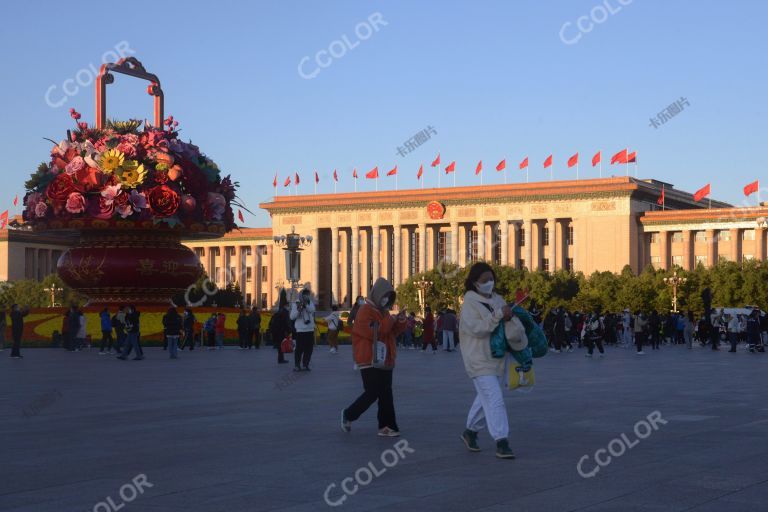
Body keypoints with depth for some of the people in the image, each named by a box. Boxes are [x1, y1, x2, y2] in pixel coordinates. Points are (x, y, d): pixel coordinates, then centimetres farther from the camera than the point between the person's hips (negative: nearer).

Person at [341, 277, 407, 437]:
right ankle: (348, 415, 12)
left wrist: (400, 322, 0)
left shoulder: (384, 311, 16)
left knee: (386, 395, 5)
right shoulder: (365, 311, -11)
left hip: (385, 361, 8)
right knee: (372, 393, -8)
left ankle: (386, 426, 7)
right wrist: (390, 321, -18)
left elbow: (393, 332, 19)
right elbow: (373, 332, -22)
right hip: (369, 361, -8)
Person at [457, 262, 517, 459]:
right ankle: (501, 442, -13)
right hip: (479, 360, -7)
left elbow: (514, 321, 10)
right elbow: (476, 328, -22)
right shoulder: (470, 303, -10)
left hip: (496, 359, 7)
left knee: (485, 398, 18)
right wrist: (498, 315, -26)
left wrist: (510, 317, -13)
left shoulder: (497, 299, 10)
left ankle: (470, 432, 35)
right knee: (494, 399, -14)